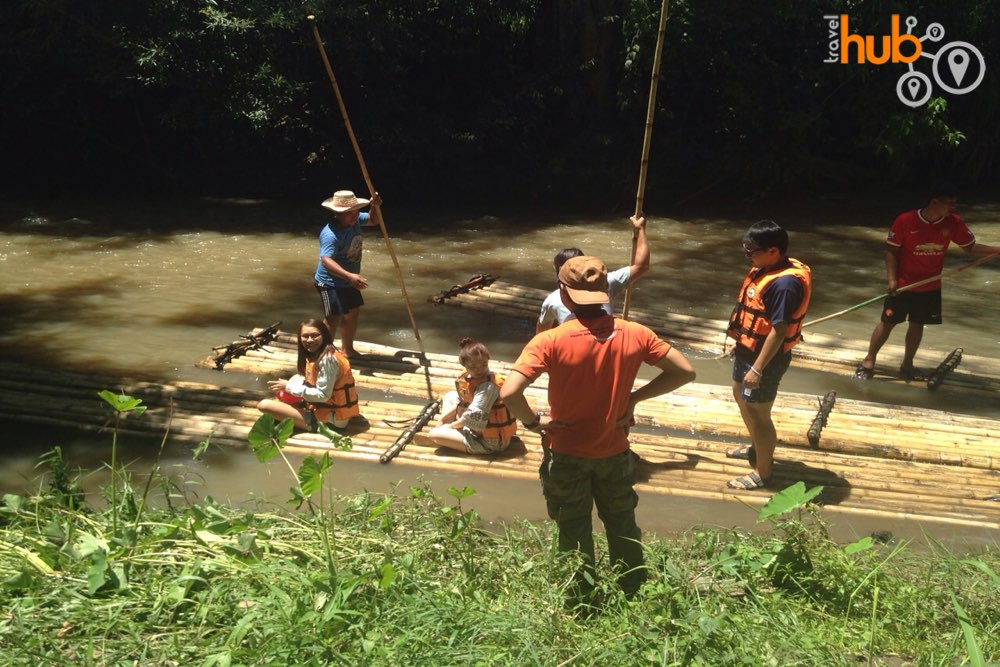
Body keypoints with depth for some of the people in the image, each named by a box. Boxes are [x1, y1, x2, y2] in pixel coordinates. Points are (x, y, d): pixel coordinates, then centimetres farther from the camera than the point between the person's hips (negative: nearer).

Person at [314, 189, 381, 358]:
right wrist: (350, 276, -58)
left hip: (349, 282, 9)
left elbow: (372, 221, 13)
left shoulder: (355, 220, -6)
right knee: (333, 319, -10)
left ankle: (347, 349, 37)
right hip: (331, 283, -9)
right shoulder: (330, 234, -32)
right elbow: (326, 260, -45)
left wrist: (375, 207, -11)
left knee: (352, 314, 18)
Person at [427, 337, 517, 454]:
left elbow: (472, 417, -30)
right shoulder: (471, 378, 0)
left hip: (490, 442, -10)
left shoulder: (488, 386, -27)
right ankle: (444, 427, 10)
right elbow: (462, 404, 16)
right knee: (450, 396, 21)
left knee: (435, 434, -16)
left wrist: (453, 425, -12)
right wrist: (442, 420, 11)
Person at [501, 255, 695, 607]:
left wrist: (533, 421, -15)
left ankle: (583, 602, 36)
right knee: (622, 524, 25)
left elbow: (509, 393, -34)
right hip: (615, 451, 3)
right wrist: (635, 396, -2)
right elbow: (684, 372, -5)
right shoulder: (634, 335, -13)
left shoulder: (550, 341, -24)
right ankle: (635, 593, 43)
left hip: (566, 454, -3)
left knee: (574, 532, 19)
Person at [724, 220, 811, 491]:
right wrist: (741, 344, 22)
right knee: (741, 397, 27)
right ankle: (756, 448, 48)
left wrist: (757, 368, -25)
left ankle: (762, 473, 21)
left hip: (765, 358, -10)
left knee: (757, 414, 3)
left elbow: (778, 330, -27)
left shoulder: (784, 283, -29)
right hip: (748, 349, 10)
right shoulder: (765, 268, 2)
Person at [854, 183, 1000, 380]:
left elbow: (971, 247, -1)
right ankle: (868, 361, 16)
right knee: (888, 322, 4)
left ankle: (907, 365, 27)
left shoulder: (954, 223, -9)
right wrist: (891, 279, -18)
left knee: (917, 324, 13)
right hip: (902, 284, -4)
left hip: (930, 287, 4)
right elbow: (891, 250, -11)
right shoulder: (905, 221, -19)